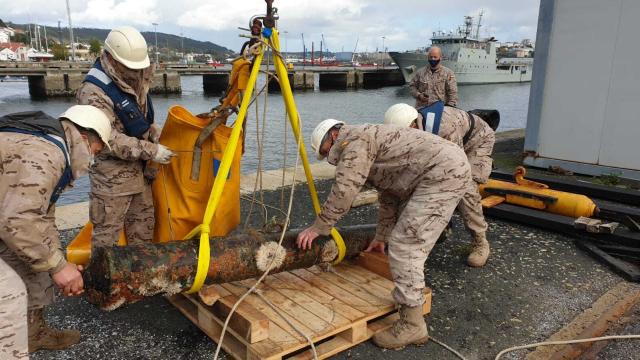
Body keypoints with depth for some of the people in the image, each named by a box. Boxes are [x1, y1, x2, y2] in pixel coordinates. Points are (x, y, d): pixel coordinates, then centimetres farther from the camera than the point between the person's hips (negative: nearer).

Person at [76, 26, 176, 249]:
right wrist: (151, 151, -24)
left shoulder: (133, 81, 6)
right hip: (111, 174, -8)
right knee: (107, 231, 1)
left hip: (139, 169, 8)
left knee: (143, 225, 18)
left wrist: (155, 132, 1)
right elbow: (110, 140, -25)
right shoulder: (94, 92, -21)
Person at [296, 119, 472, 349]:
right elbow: (389, 197, 30)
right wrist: (381, 237, 35)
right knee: (408, 239, 23)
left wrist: (318, 227, -5)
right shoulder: (368, 146, 26)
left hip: (445, 172, -11)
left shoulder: (355, 139, -4)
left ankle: (412, 325, -2)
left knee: (404, 246, -10)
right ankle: (413, 296, 35)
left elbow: (344, 190, -14)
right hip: (448, 168, 11)